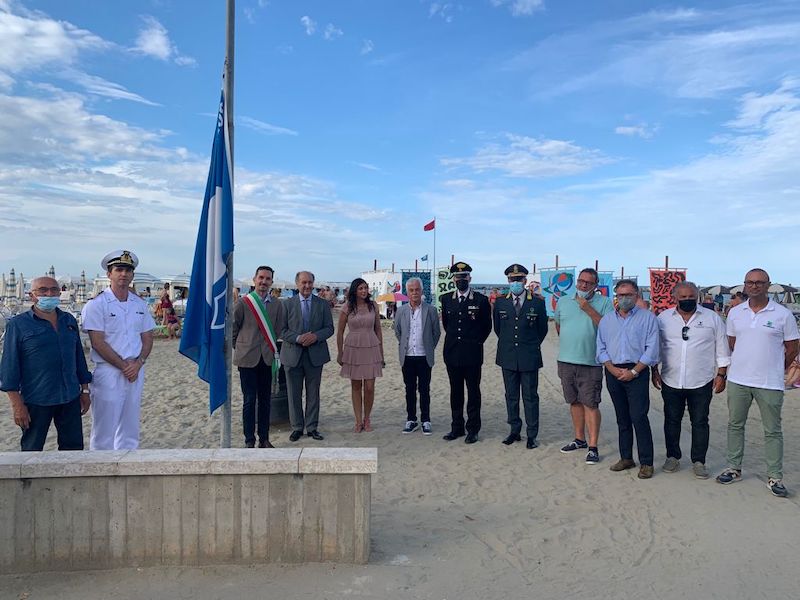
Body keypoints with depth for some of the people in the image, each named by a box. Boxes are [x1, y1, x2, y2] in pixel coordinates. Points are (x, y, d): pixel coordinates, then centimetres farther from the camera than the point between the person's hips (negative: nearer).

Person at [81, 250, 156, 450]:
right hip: (108, 372, -5)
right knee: (104, 430, 1)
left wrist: (138, 363, -7)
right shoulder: (96, 305, -6)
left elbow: (147, 338, 10)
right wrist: (123, 365, -13)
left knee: (130, 429, 12)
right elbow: (98, 343, -11)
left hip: (135, 372, 5)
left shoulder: (140, 305, 10)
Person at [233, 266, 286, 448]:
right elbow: (231, 329, 1)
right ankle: (249, 441, 13)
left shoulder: (277, 305, 4)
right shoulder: (243, 303, -5)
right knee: (249, 400, 2)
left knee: (265, 399, 10)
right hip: (247, 358, -3)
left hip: (267, 358, 3)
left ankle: (264, 439, 21)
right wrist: (240, 347, 6)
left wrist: (272, 347, 9)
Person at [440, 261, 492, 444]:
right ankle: (457, 427, 20)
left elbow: (487, 326, 6)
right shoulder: (446, 299, 6)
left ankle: (473, 429, 13)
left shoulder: (481, 300, -3)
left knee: (473, 392, 4)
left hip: (472, 354, -3)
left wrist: (477, 341, 4)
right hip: (452, 353, 3)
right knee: (455, 392, 10)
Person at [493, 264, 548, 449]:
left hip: (529, 357, -2)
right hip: (508, 357, 3)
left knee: (530, 397, 4)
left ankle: (531, 435, 13)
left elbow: (543, 329, 8)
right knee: (511, 396, 11)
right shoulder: (500, 302, 2)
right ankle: (514, 431, 23)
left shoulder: (537, 303, -4)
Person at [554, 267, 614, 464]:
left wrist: (589, 309, -18)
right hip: (566, 361, 5)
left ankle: (593, 447, 1)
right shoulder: (563, 302, 10)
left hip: (590, 362, -5)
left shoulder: (605, 302, -3)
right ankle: (580, 439, 28)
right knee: (575, 402, 14)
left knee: (590, 404, -5)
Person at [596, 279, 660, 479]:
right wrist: (612, 369, -5)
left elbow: (652, 349, -6)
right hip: (613, 372, 4)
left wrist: (633, 371, -12)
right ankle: (626, 458, 21)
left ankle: (646, 463, 2)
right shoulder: (606, 320, 12)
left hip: (637, 373, -4)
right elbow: (601, 348, 10)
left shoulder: (647, 318, 0)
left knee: (639, 418, -8)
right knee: (622, 419, 11)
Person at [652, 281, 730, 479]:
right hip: (671, 381, 1)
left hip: (701, 382, -1)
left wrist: (721, 375, 0)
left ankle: (699, 461, 18)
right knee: (672, 420, 10)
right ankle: (673, 457, 24)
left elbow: (722, 349, 3)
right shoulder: (663, 318, 3)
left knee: (700, 422, 6)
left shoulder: (712, 318, 0)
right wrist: (655, 371, 6)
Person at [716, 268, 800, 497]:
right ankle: (734, 468, 23)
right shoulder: (735, 312, 4)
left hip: (770, 384, -3)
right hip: (737, 380, 3)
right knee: (735, 425, 11)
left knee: (772, 431, 6)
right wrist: (744, 365, 12)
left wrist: (773, 370, 5)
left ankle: (775, 477, 15)